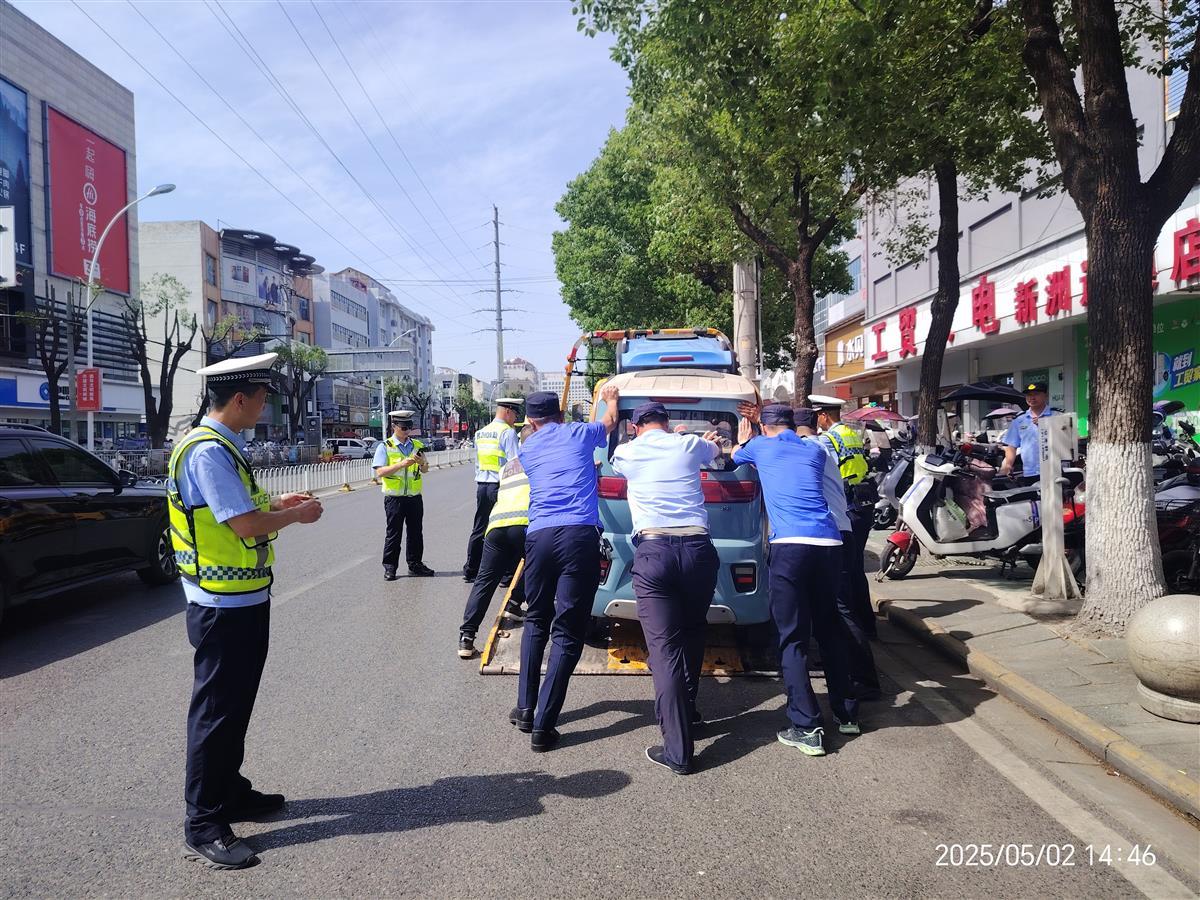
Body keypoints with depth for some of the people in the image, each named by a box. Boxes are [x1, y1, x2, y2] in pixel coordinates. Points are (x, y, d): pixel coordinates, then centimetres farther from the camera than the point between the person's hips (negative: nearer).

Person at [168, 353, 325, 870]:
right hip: (225, 605, -10)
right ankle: (204, 827, 13)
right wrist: (297, 514, -11)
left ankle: (230, 793, 35)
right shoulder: (208, 451, -22)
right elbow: (247, 525, -26)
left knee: (235, 706, 20)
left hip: (244, 599, 10)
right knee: (216, 711, 1)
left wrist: (278, 503, 9)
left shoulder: (224, 447, 10)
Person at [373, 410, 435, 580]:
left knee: (416, 531, 9)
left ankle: (415, 564, 20)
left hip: (415, 496, 4)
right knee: (393, 533, 1)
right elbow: (380, 472, -12)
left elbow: (425, 470, 11)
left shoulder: (417, 445, 9)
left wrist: (422, 462, -13)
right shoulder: (385, 447, -3)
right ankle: (390, 567, 10)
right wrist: (401, 464, -21)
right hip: (394, 497, -4)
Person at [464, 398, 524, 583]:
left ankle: (470, 571, 19)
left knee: (479, 529, 13)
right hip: (500, 486, -7)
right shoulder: (507, 432, -10)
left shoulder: (480, 433, 14)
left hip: (482, 486, 7)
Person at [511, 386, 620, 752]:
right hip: (580, 536, -3)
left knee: (536, 622, 22)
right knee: (567, 633, 0)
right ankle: (543, 726, -2)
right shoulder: (579, 434, 15)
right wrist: (611, 398, 56)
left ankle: (526, 708, 24)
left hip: (539, 536, 3)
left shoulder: (527, 449, 20)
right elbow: (610, 421, 36)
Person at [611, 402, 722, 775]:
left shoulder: (626, 453, 13)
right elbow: (716, 450, 39)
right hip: (698, 548, 3)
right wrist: (709, 441, 64)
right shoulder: (691, 444, 15)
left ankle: (678, 750, -6)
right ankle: (686, 710, 38)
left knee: (664, 646, -4)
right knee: (692, 635, 23)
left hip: (653, 551, -2)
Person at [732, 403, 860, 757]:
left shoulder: (760, 446, 12)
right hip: (828, 543, 4)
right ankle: (847, 713, 27)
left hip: (789, 545, -4)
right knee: (828, 630, 19)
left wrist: (743, 439, 57)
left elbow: (734, 456, 35)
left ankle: (807, 728, -2)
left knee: (793, 639, 1)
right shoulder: (815, 451, 20)